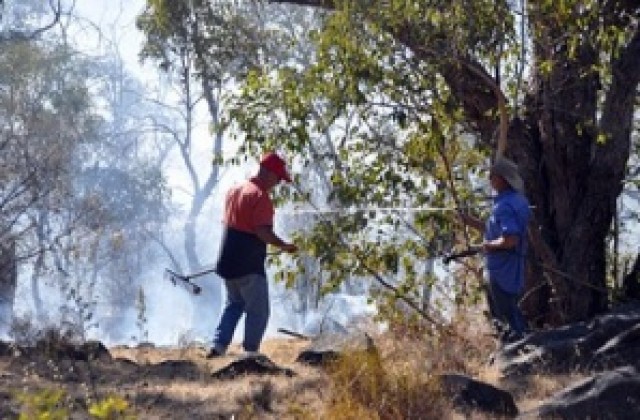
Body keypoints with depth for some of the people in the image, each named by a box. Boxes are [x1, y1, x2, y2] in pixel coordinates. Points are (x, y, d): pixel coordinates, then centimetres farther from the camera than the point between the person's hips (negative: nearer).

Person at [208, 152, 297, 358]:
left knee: (234, 304, 23)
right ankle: (250, 354, 4)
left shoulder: (234, 190, 11)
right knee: (258, 311, 3)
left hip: (227, 261, 8)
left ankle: (218, 346, 15)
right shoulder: (261, 196, -16)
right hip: (250, 266, -8)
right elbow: (262, 231, -24)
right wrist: (284, 246, -15)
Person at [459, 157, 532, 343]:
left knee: (507, 318, -1)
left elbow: (510, 239, -32)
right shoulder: (516, 200, 10)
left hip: (502, 272, -11)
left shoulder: (505, 206, -24)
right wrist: (469, 220, 15)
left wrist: (488, 245, -16)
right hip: (503, 270, 11)